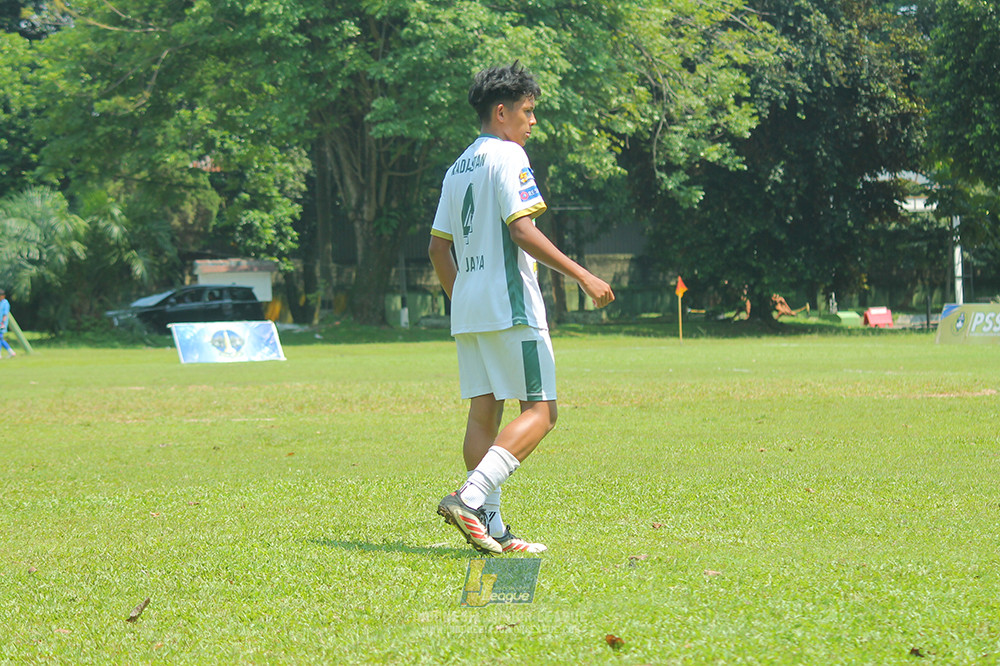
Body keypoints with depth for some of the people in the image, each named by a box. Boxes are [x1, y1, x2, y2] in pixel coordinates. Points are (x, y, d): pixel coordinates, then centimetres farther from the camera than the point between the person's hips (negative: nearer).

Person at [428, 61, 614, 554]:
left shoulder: (458, 167, 18)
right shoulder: (507, 156, -8)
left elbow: (438, 246, 20)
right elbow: (522, 231, -18)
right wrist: (583, 276, -16)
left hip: (468, 309, 9)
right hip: (509, 307, -9)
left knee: (484, 412, 6)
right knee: (539, 412, -7)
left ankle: (490, 528, 2)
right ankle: (472, 497, -22)